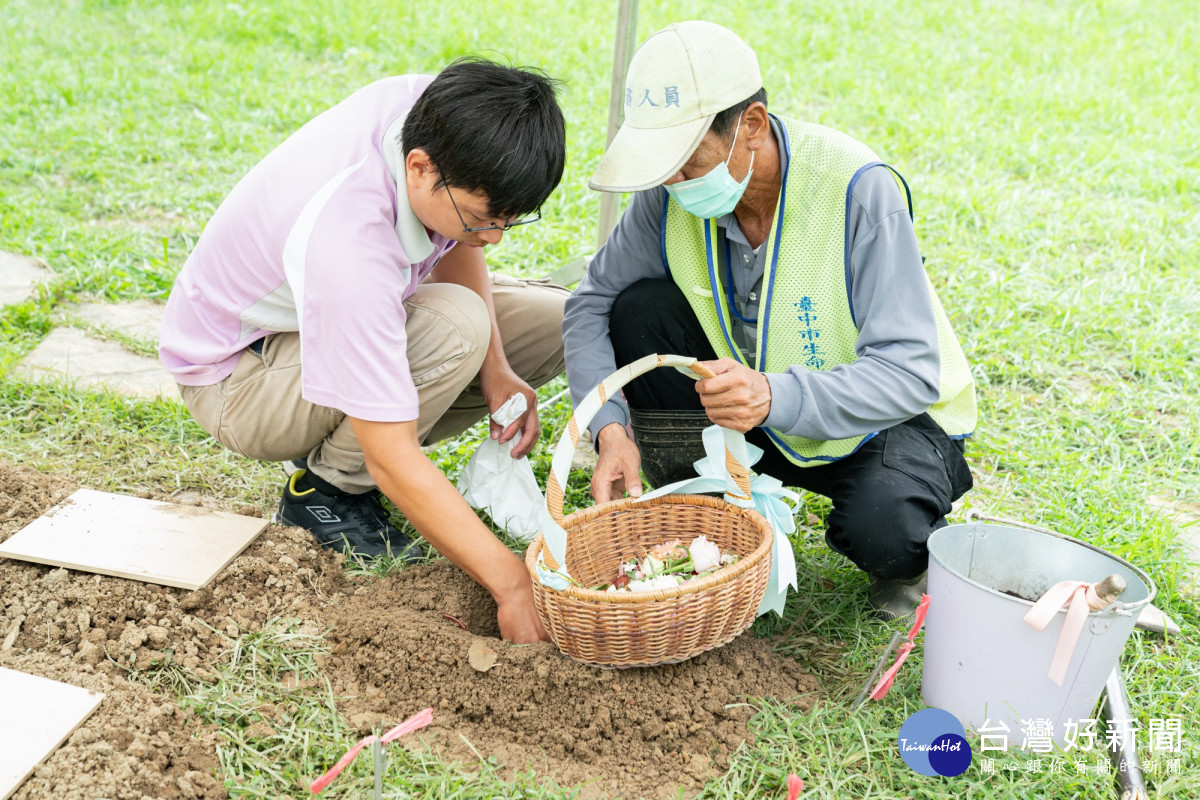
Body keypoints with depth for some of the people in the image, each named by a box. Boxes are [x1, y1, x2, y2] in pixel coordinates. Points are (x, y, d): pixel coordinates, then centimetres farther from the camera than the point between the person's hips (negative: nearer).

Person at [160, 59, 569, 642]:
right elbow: (393, 461, -38)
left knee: (556, 322, -5)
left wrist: (493, 367, -13)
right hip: (237, 370, -8)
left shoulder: (435, 114, -21)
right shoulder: (344, 242, -41)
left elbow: (455, 249, 1)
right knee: (454, 329, -35)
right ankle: (326, 486, -10)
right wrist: (512, 583, -38)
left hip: (360, 309, 8)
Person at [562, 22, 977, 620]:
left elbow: (912, 372, -31)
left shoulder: (856, 189, -29)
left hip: (892, 417, -4)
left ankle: (910, 547, 5)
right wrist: (610, 427, -22)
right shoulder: (673, 192, -15)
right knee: (641, 310, -18)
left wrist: (774, 396, -48)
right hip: (757, 414, 5)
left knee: (882, 536, -35)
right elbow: (592, 304, -6)